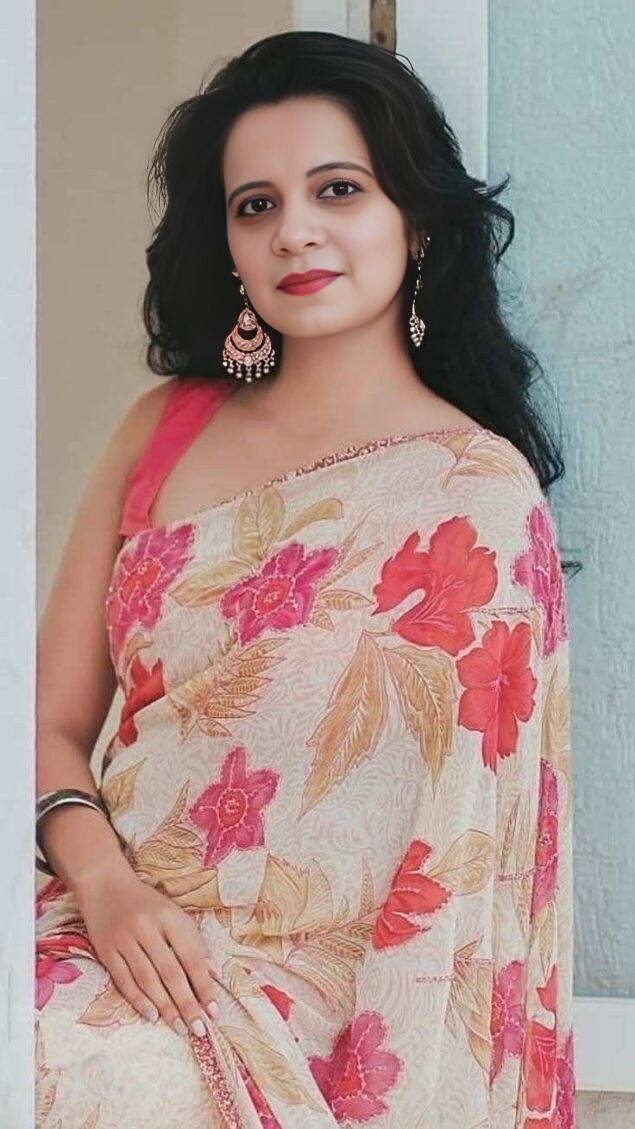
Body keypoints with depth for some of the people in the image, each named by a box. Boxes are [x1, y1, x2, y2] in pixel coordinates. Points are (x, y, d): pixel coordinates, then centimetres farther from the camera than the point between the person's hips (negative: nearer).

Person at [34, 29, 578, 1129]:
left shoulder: (480, 492, -6)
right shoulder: (164, 430, 8)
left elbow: (462, 840, -7)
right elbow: (55, 719, 6)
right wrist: (103, 881, -12)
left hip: (292, 995, -4)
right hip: (113, 938, 4)